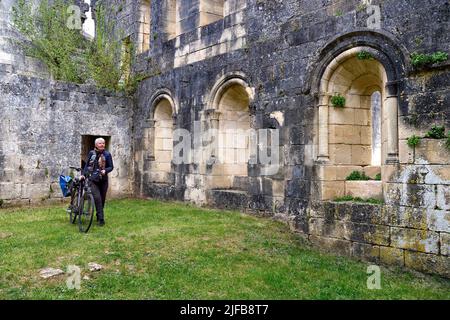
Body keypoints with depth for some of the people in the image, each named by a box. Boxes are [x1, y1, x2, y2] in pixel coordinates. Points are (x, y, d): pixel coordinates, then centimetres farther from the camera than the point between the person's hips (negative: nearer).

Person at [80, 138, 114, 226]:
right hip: (93, 180, -1)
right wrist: (83, 174, -2)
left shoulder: (107, 154, 0)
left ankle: (99, 216, 27)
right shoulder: (91, 153, 3)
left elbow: (111, 167, -1)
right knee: (97, 198, -14)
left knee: (102, 199, 8)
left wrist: (105, 170, -19)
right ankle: (101, 219, -10)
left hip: (103, 180, 1)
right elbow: (87, 165, 9)